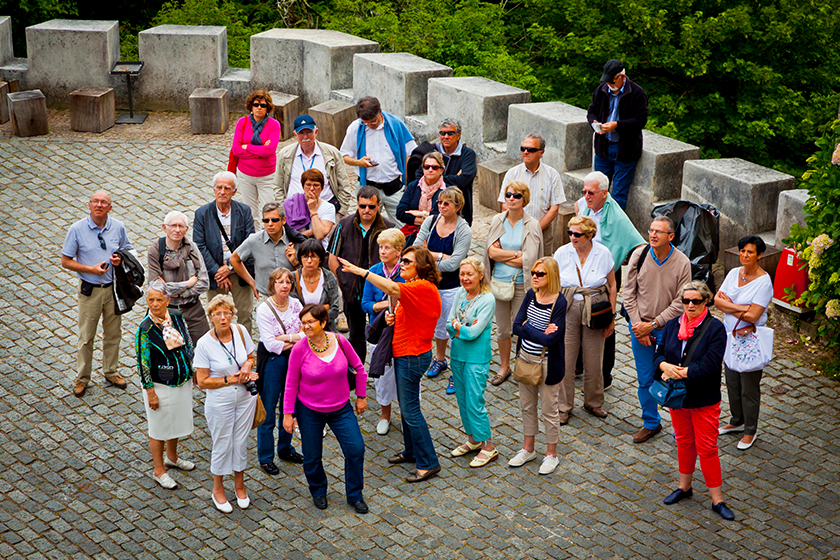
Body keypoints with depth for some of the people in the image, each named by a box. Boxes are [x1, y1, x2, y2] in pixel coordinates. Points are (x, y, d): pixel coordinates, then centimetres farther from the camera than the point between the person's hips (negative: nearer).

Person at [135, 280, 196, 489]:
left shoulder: (177, 317, -6)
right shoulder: (145, 329, -21)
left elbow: (188, 343, 8)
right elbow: (143, 363, -16)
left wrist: (193, 370, 12)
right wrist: (150, 392, -15)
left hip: (183, 380, 6)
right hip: (160, 386, -6)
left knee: (176, 421, 23)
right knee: (159, 427, 8)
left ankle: (172, 457, 46)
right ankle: (159, 471, 24)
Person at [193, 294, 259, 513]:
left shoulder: (241, 331, -7)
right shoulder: (204, 344, -18)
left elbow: (251, 357, 9)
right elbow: (202, 381, -15)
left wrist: (248, 365, -14)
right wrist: (232, 379, -19)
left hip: (245, 397, 3)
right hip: (220, 401, -3)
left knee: (241, 442, 15)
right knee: (222, 444, 9)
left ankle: (240, 485, 36)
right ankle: (218, 490, 31)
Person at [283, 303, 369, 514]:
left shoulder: (339, 341, -12)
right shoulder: (299, 349, -16)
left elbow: (359, 368, 3)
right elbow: (291, 383, -7)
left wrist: (361, 396, 8)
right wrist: (288, 413, -6)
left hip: (341, 409, 1)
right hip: (309, 411, -1)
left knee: (356, 449, -3)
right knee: (312, 457, 7)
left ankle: (355, 495, 19)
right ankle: (318, 491, 38)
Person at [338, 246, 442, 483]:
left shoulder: (423, 288, -21)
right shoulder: (412, 287, 11)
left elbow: (392, 289, -38)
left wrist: (360, 271, -40)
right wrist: (392, 317, -1)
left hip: (413, 355, -10)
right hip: (403, 353, 10)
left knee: (410, 408, -5)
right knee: (406, 405, 19)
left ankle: (428, 463, 2)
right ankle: (412, 451, 34)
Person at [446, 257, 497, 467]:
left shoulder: (487, 299, -16)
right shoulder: (460, 293, 4)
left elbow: (474, 333, -20)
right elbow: (449, 325, 3)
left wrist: (457, 326, -6)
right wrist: (465, 329, -15)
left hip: (477, 357, -7)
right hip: (457, 353, 7)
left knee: (475, 402, -5)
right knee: (462, 400, 15)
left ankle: (488, 447, 7)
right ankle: (472, 440, 31)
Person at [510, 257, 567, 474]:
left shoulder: (559, 302, -19)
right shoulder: (531, 295, -1)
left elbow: (550, 339, -25)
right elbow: (516, 327, -5)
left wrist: (527, 328, -15)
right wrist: (539, 333, -18)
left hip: (547, 364, -6)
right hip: (525, 358, 6)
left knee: (550, 411, 8)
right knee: (527, 406, 18)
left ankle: (551, 454, 24)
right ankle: (528, 449, 35)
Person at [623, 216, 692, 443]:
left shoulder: (682, 263, -12)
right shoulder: (639, 255, -6)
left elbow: (680, 303, -11)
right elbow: (628, 292, -1)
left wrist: (653, 324, -15)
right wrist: (638, 325, -8)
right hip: (640, 326, 2)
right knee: (645, 379, 10)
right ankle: (651, 423, 28)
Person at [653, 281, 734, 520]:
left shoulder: (715, 328, -13)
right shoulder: (673, 325, 4)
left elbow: (709, 366, -21)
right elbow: (659, 354, 3)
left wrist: (680, 373, -20)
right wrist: (666, 366, -19)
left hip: (704, 400, -5)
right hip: (678, 396, 5)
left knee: (707, 449, -1)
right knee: (684, 442, 19)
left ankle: (717, 500, 9)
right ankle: (684, 487, 36)